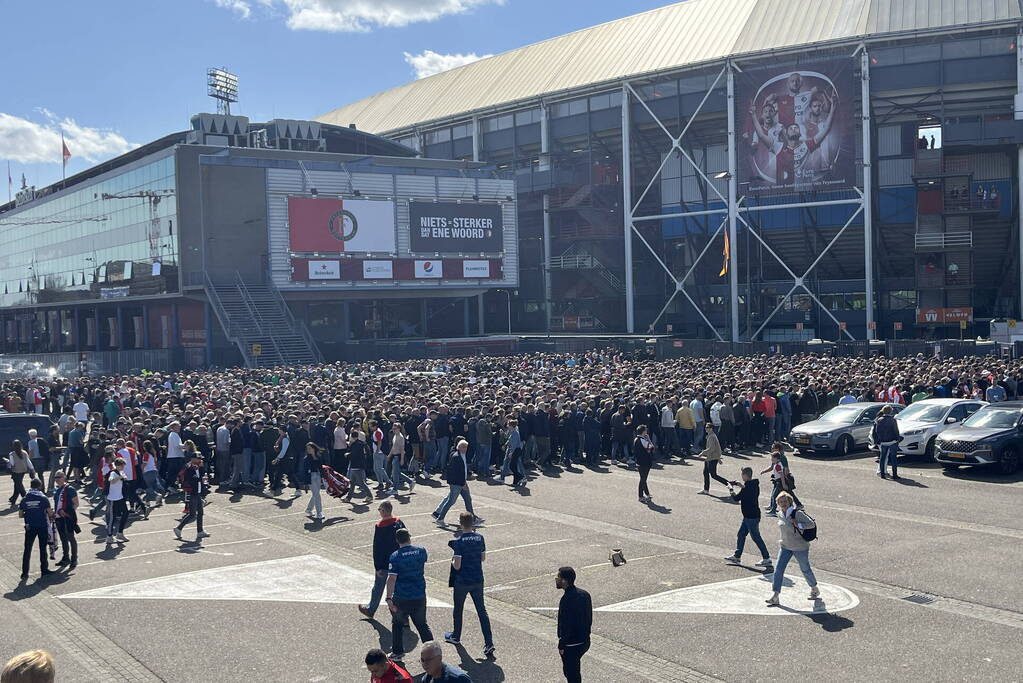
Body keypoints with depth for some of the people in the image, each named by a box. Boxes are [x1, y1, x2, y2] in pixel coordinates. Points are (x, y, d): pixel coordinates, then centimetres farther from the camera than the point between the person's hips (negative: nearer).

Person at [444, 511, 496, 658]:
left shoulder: (459, 542, -19)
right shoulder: (480, 538, -3)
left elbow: (457, 566, -19)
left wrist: (452, 559, 1)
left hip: (462, 581, -4)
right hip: (478, 580, 4)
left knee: (458, 609, 19)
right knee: (482, 611, 6)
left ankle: (456, 636, 37)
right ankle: (489, 644, -2)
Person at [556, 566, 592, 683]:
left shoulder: (567, 599, -25)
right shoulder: (584, 594, 2)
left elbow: (566, 625, -22)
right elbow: (589, 619, 11)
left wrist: (561, 646, -13)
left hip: (571, 645, -8)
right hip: (584, 641, 8)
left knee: (571, 673, 6)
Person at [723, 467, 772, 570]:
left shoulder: (747, 488, -23)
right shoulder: (754, 485, 5)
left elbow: (736, 498, -18)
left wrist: (731, 489, -3)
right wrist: (740, 485, 18)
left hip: (751, 517, -10)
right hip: (749, 516, 10)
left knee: (756, 537, -2)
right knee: (741, 535, 15)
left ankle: (767, 558, 4)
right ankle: (737, 556, 23)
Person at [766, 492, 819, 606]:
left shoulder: (797, 513, -19)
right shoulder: (781, 515, 1)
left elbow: (812, 524, -17)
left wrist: (798, 525, -27)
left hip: (800, 547, -5)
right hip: (785, 547, 6)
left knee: (805, 569, 13)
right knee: (778, 569, -7)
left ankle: (815, 589, 40)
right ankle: (775, 597, -7)